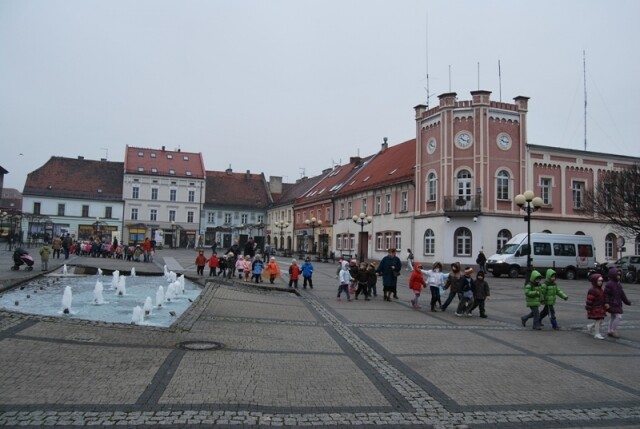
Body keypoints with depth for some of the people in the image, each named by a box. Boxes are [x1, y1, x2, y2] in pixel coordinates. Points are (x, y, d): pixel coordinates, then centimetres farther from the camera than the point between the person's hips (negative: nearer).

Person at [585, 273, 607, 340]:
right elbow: (589, 301, -18)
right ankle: (597, 334, 6)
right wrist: (588, 309, -18)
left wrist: (604, 308, 22)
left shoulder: (600, 290, 12)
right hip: (595, 309, -9)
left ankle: (590, 327, 30)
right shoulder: (592, 290, -17)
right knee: (598, 321, -4)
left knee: (600, 321, 10)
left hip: (600, 308, 9)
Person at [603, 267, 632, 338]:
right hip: (612, 304, -9)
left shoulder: (619, 284, 12)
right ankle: (613, 330, -2)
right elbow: (606, 294, -18)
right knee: (618, 316, -13)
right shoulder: (609, 284, -16)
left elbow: (622, 294, 21)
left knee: (613, 317, 13)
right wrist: (606, 303, -24)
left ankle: (610, 331, 21)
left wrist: (626, 301, 23)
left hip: (617, 304, 9)